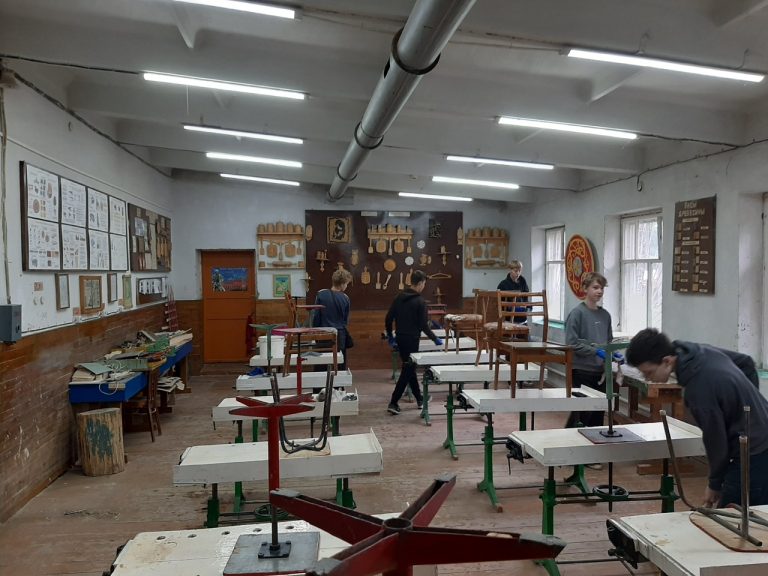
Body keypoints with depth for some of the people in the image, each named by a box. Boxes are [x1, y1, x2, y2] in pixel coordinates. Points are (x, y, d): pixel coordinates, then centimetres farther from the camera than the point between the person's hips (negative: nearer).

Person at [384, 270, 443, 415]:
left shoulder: (399, 297, 6)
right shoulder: (420, 302, -13)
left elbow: (388, 319, 6)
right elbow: (423, 325, -14)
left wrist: (390, 336, 17)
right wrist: (435, 339, -2)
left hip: (400, 339, 7)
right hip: (412, 340, -7)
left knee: (409, 368, 17)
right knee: (407, 371, -1)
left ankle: (419, 399, 29)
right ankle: (393, 403, -5)